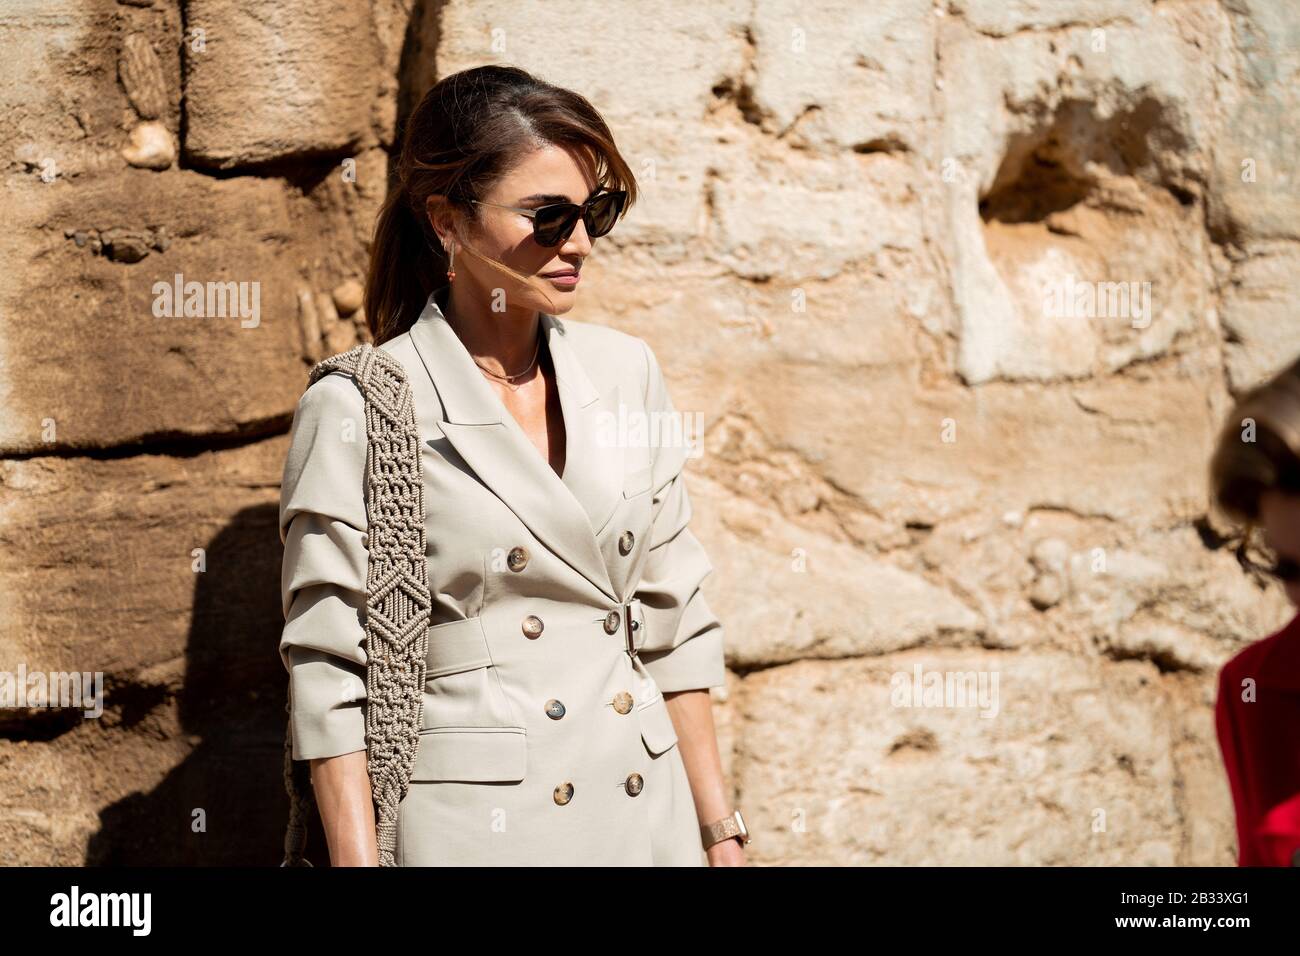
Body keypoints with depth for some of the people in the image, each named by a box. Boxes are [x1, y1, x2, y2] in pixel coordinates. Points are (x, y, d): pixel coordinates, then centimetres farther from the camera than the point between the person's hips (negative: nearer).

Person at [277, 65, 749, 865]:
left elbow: (675, 626, 10)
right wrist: (358, 859, -13)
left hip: (650, 820, 5)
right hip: (477, 823, -4)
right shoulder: (355, 411, -10)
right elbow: (330, 678, -8)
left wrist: (720, 829, 9)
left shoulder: (627, 373, 5)